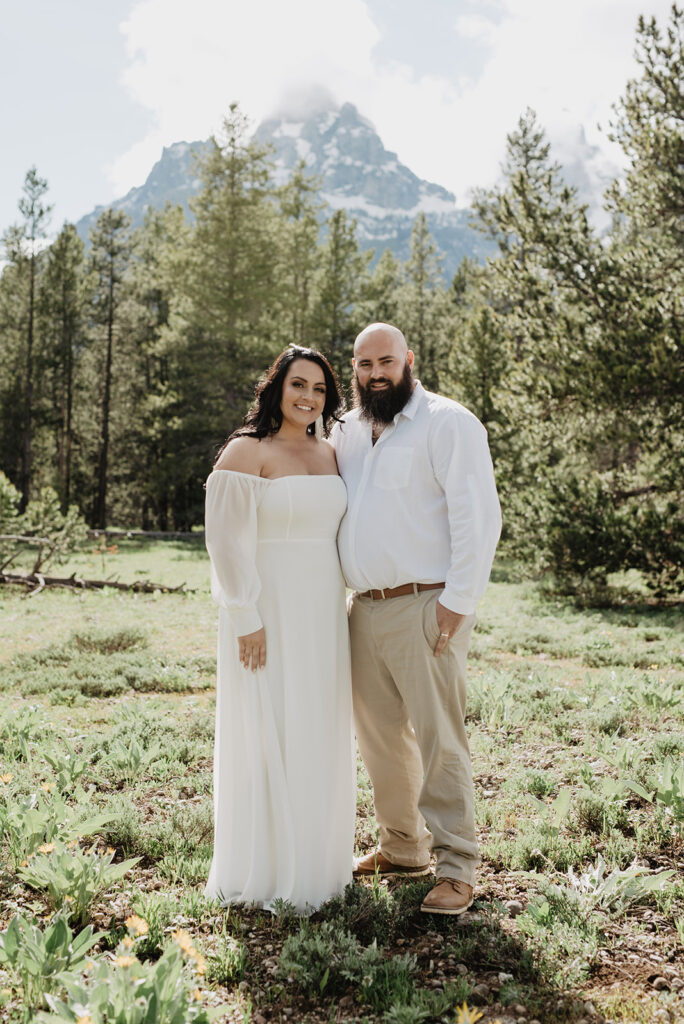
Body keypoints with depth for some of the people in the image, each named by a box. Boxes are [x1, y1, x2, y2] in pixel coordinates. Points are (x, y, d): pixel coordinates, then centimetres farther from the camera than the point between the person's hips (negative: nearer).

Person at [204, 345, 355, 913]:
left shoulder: (329, 453, 11)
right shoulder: (247, 452, -9)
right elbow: (227, 540, -14)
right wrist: (246, 620, -18)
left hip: (322, 613, 7)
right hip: (267, 611, -7)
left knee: (319, 734, 13)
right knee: (267, 736, 1)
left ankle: (313, 855, 29)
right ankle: (265, 871, 16)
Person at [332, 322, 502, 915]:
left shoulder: (448, 423, -5)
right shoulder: (347, 432, 16)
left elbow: (479, 516, -12)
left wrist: (458, 602, -17)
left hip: (425, 607, -7)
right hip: (364, 609, 7)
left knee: (438, 739, -5)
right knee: (379, 735, 13)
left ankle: (457, 868, 6)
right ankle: (403, 849, 29)